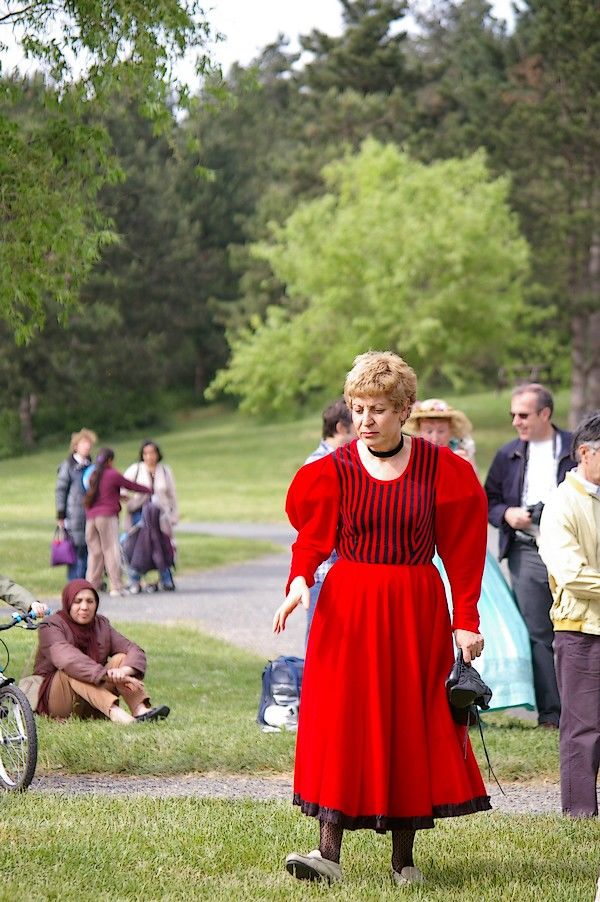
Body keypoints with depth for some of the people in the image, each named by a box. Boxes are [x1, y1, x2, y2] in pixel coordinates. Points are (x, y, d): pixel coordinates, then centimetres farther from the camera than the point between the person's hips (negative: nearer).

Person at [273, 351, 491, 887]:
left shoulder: (440, 468, 0)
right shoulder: (335, 469, 2)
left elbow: (462, 548, 2)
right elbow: (314, 537, 0)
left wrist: (466, 621, -3)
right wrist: (300, 581, -20)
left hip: (415, 610, 0)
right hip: (347, 607, 0)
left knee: (411, 725, 3)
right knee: (341, 722, -8)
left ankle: (404, 858, 12)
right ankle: (329, 853, -11)